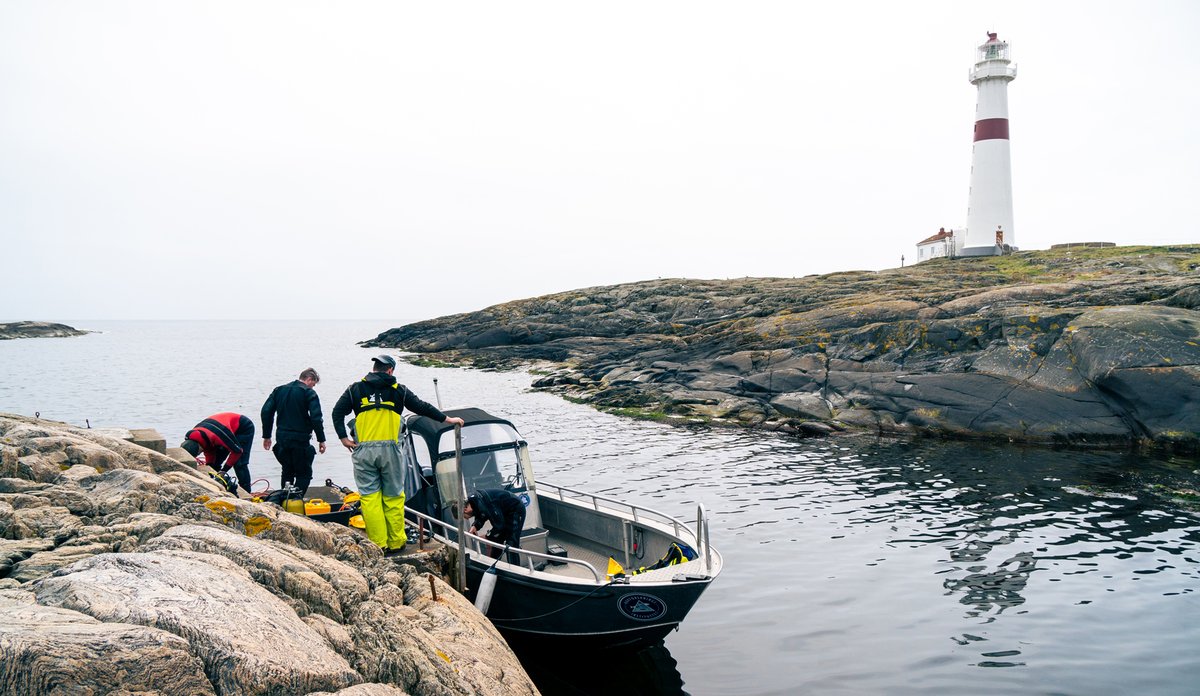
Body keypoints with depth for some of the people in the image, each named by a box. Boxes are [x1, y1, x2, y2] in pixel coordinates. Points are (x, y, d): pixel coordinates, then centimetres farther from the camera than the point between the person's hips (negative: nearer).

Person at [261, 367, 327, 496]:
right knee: (304, 474, 2)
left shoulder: (279, 390, 11)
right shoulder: (309, 393, -8)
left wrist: (266, 436, 14)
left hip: (281, 438, 6)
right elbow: (316, 418, -16)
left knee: (287, 472, 19)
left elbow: (266, 412, 9)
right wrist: (321, 439, -9)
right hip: (300, 439, -6)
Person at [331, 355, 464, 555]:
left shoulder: (355, 389, 10)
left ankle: (378, 545, 4)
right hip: (389, 450, 0)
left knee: (370, 498, 4)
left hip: (364, 451, 0)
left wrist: (343, 437, 8)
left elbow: (338, 412, 4)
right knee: (393, 497, 7)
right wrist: (448, 419, 18)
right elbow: (422, 408, 10)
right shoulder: (398, 390, 8)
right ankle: (396, 543, 11)